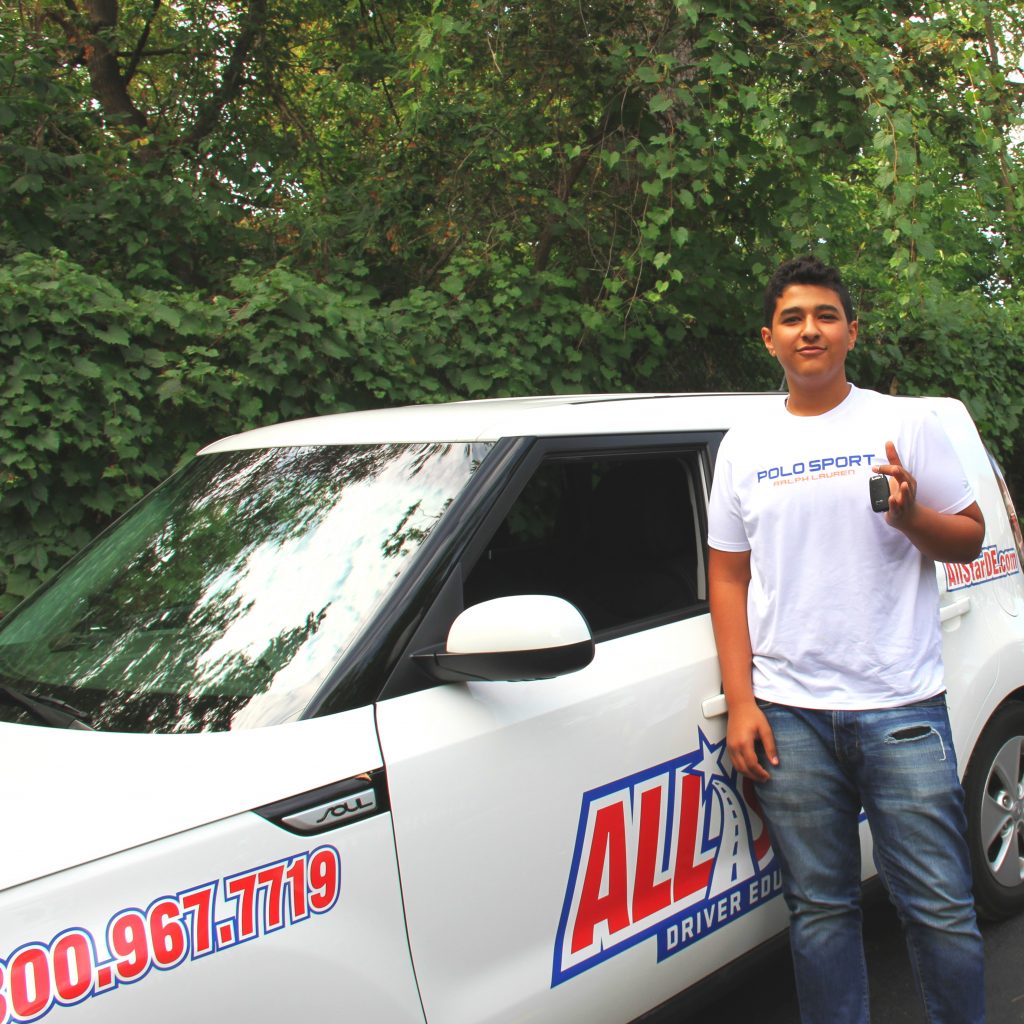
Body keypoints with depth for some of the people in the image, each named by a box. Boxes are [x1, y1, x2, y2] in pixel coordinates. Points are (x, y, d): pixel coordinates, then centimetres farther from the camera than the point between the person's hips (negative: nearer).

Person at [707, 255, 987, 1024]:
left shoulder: (905, 422, 5)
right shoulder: (744, 446, 10)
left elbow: (971, 538, 7)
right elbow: (728, 576, 9)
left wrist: (912, 515, -16)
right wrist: (741, 703, 1)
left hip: (901, 708, -1)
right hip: (788, 715, 2)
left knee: (940, 907, 3)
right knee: (821, 909, 11)